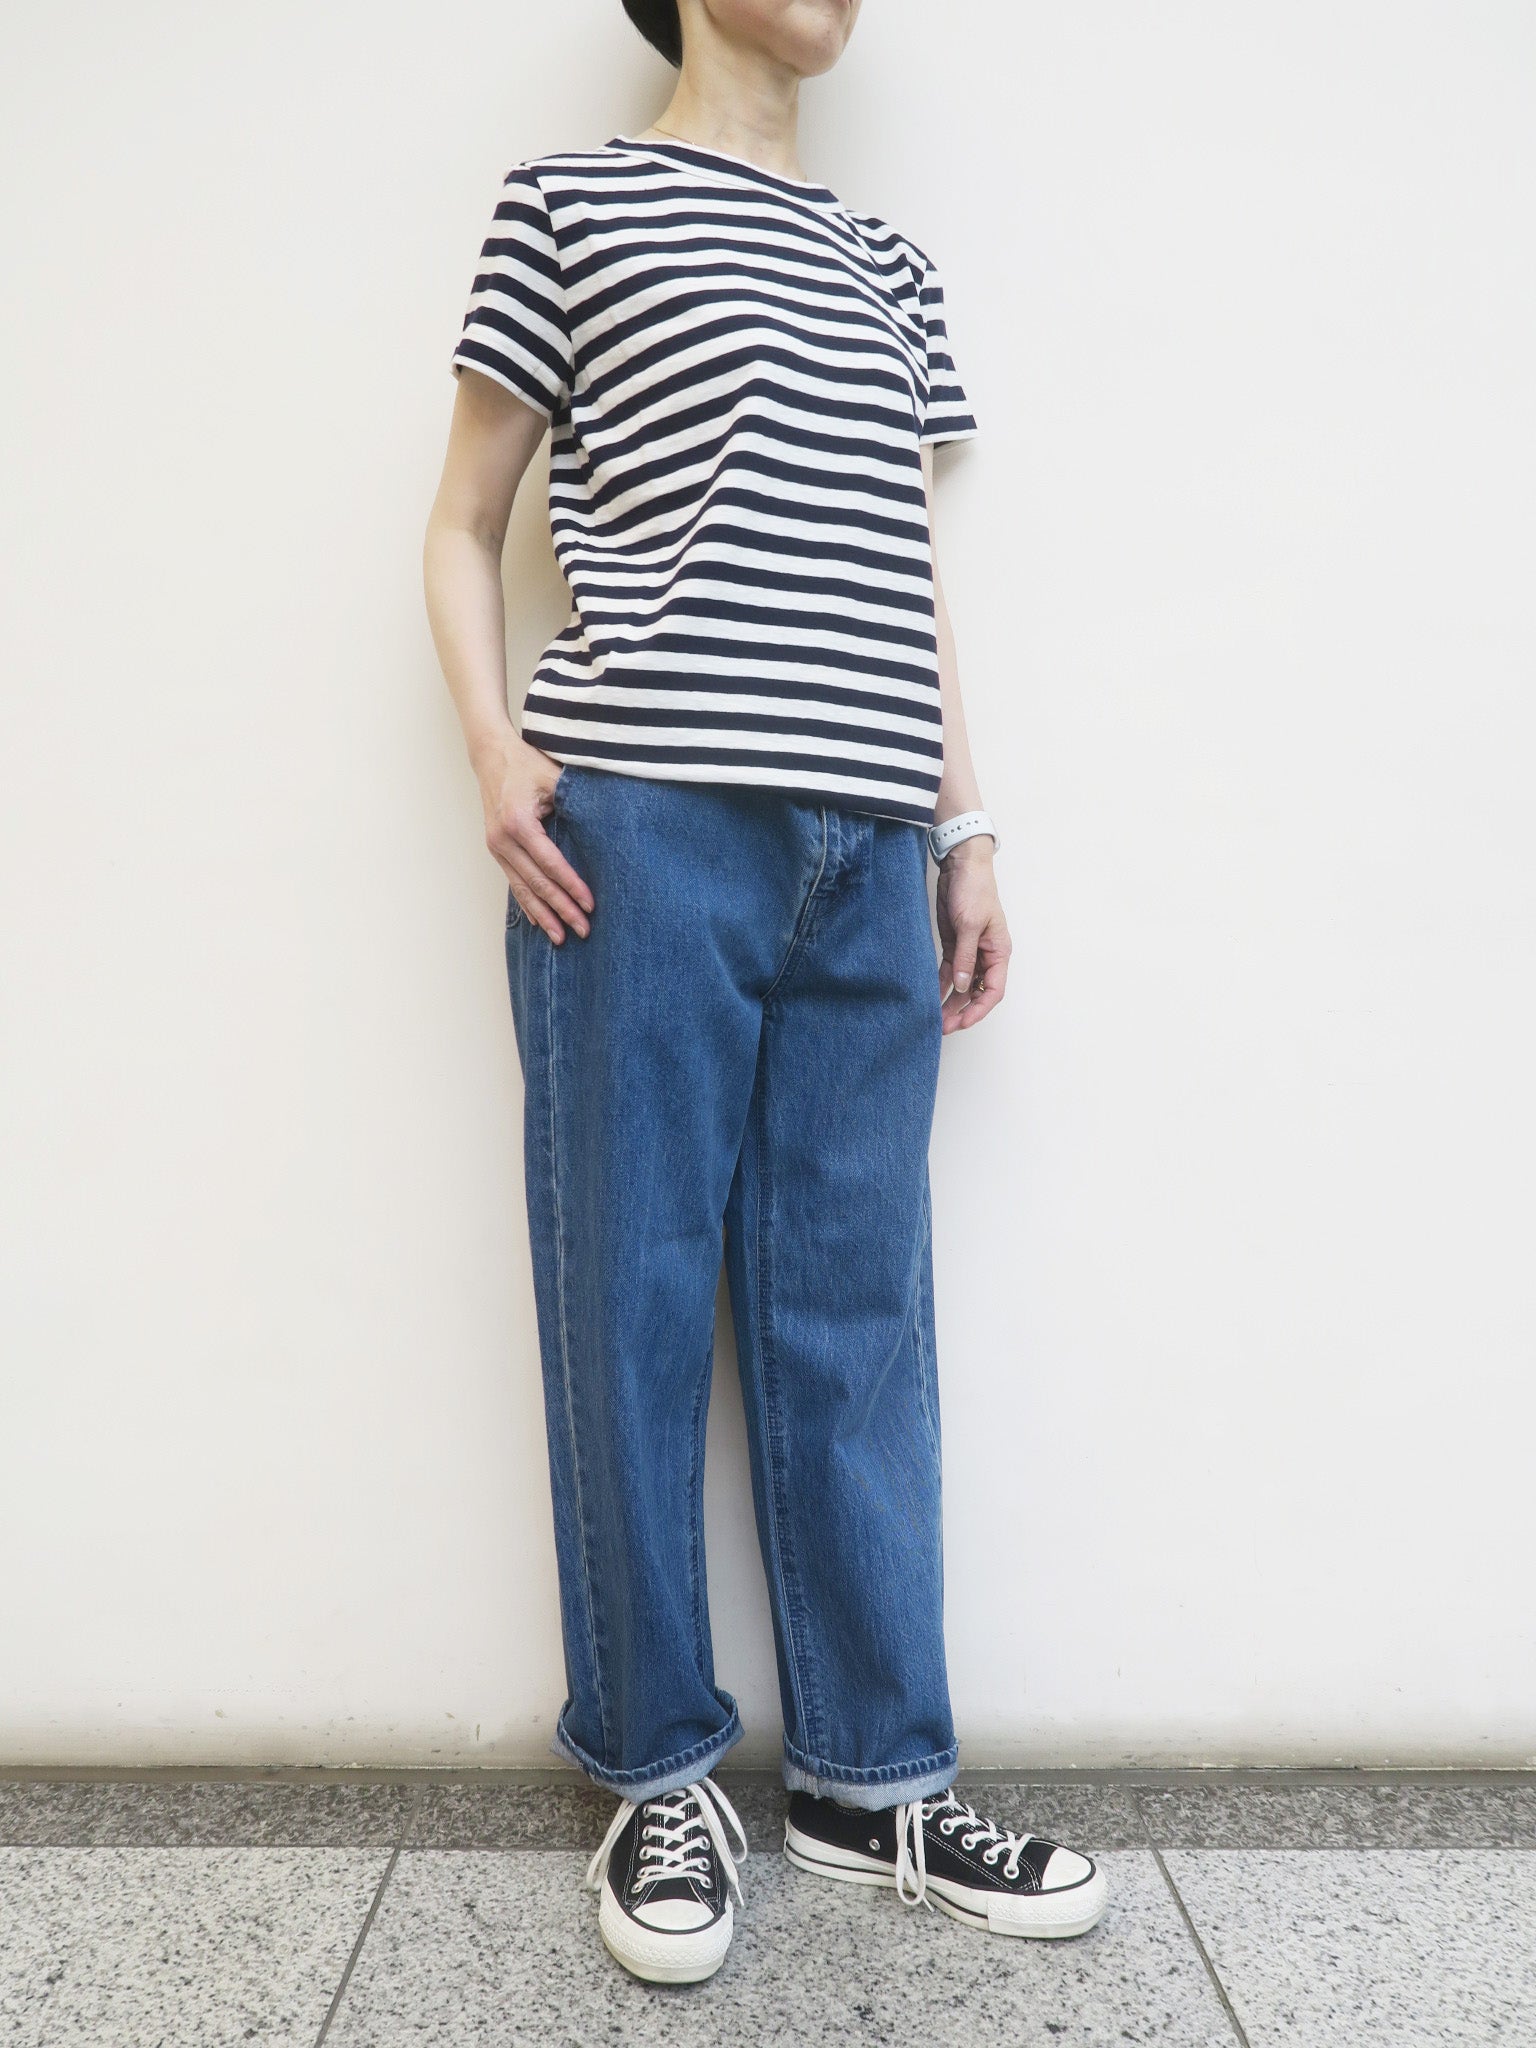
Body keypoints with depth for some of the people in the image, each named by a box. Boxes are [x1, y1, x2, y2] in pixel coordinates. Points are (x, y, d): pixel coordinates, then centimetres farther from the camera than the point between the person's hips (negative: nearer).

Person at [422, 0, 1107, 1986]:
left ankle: (873, 1773, 19)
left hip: (865, 845, 4)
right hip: (642, 831, -4)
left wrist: (965, 826, 13)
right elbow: (465, 525, 10)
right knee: (634, 1301, 1)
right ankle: (659, 1772, 18)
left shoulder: (890, 269, 24)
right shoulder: (570, 203, 11)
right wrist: (497, 750, -7)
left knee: (857, 1312, 5)